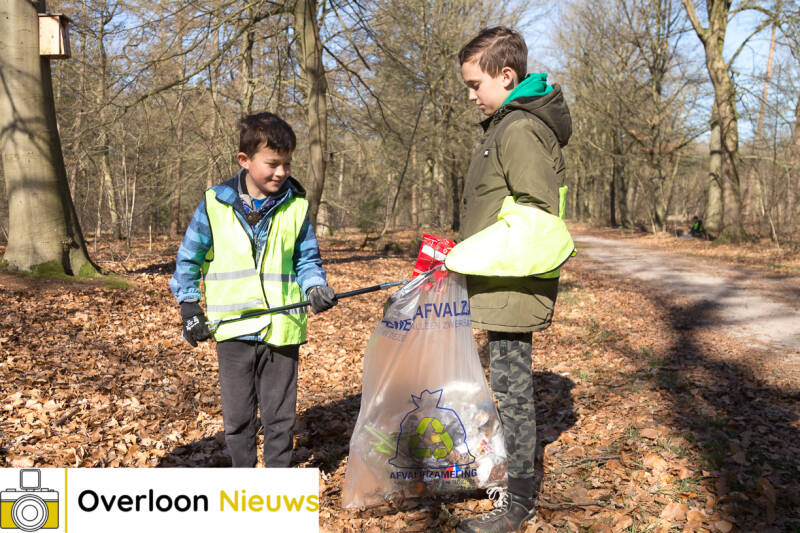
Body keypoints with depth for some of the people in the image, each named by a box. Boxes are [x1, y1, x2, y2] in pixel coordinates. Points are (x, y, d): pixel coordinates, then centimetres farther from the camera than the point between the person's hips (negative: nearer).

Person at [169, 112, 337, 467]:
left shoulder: (295, 206, 1)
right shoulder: (215, 204, -1)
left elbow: (306, 259, 10)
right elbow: (189, 258, 8)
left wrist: (315, 288, -10)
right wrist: (189, 308, 3)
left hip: (282, 328, 1)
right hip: (234, 328, 0)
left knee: (280, 417, 10)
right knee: (237, 416, 11)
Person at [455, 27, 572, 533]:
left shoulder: (521, 130, -17)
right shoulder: (507, 124, 16)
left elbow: (538, 215, -24)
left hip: (514, 289, -10)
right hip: (505, 287, 10)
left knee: (513, 388, 0)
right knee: (510, 385, 19)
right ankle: (509, 474, 35)